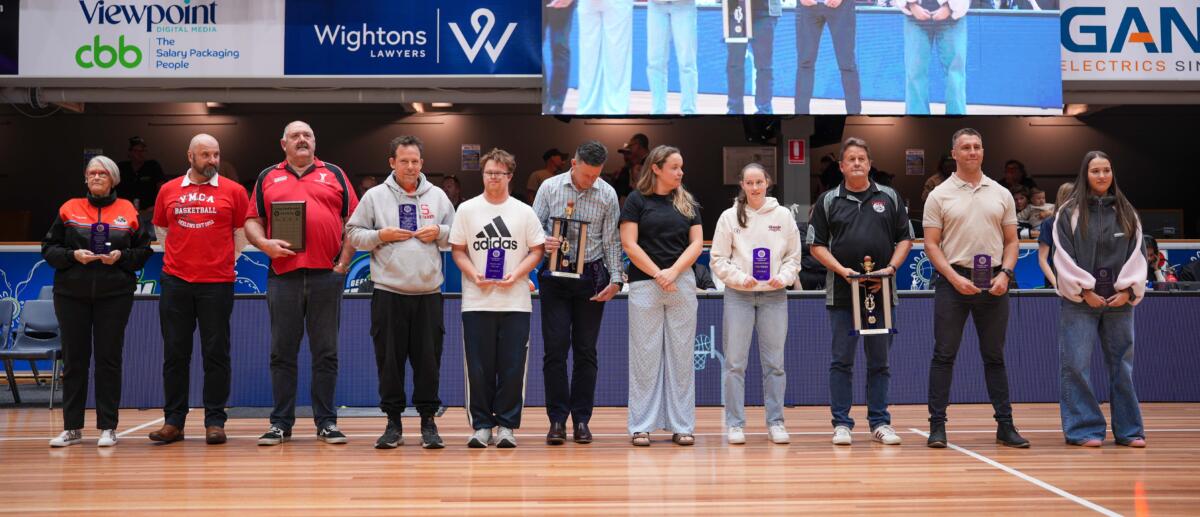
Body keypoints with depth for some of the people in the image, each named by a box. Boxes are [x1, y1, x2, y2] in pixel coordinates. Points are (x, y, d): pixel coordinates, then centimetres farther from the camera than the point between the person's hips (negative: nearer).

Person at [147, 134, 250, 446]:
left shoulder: (233, 191, 2)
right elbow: (160, 230, 20)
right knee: (175, 353, 6)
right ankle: (173, 421, 13)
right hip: (175, 282, 2)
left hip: (217, 283, -2)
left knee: (216, 353, 1)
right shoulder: (168, 191, 8)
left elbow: (242, 232, 9)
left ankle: (215, 421, 7)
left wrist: (226, 260, 9)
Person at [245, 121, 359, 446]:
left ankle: (326, 422, 10)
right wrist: (265, 244, -8)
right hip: (283, 275, 1)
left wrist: (343, 262, -1)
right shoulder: (267, 178, 15)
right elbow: (252, 221, 12)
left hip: (326, 275, -1)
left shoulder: (335, 175, 12)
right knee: (282, 352, 3)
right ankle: (281, 423, 10)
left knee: (326, 352, 3)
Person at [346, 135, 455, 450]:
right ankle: (393, 422, 12)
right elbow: (353, 234, 6)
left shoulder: (437, 196, 11)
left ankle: (428, 421, 13)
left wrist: (439, 232, -4)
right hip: (388, 292, -1)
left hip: (428, 292, 1)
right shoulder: (375, 197, 6)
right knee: (390, 359, 2)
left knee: (428, 359, 3)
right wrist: (381, 235, -9)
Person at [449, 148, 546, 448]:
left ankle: (506, 424, 9)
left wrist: (516, 274, -9)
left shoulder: (524, 212, 7)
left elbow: (537, 250, 7)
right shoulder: (467, 209, 6)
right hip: (477, 302, 0)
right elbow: (457, 250, 7)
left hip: (515, 301, 0)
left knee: (513, 367, 0)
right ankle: (481, 424, 10)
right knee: (478, 368, 1)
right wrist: (474, 274, -10)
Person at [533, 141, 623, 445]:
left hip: (591, 277, 1)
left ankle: (581, 419, 10)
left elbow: (611, 241, 5)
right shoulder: (550, 188, 0)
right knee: (555, 348, -3)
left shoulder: (607, 195, 3)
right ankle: (557, 420, 2)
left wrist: (616, 279, -2)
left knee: (586, 350, 4)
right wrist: (543, 242, -19)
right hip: (555, 275, -1)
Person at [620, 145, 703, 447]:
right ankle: (641, 426, 5)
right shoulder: (637, 200, 1)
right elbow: (629, 244, -6)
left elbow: (696, 243, 6)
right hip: (644, 284, -3)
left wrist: (673, 272, -9)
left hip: (682, 283, 3)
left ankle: (681, 425, 9)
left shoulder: (687, 203, 12)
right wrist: (658, 275, -11)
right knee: (645, 356, 0)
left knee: (680, 356, 4)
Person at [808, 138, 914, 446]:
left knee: (879, 360, 6)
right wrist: (841, 270, -11)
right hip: (841, 293, -1)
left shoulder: (889, 198, 9)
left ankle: (880, 423, 13)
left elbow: (905, 239, 9)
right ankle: (842, 423, 6)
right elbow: (816, 245, 4)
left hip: (881, 292, 1)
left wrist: (890, 268, -7)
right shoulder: (828, 201, 6)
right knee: (841, 360, 1)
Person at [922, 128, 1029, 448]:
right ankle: (937, 425, 4)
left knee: (995, 356, 8)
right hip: (953, 280, -3)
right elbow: (931, 244, -2)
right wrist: (955, 278, -14)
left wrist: (1005, 273, -6)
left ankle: (1005, 425, 13)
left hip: (993, 283, 3)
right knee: (944, 354, -1)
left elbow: (1011, 241, 11)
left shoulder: (1001, 194, 10)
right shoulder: (939, 195, 1)